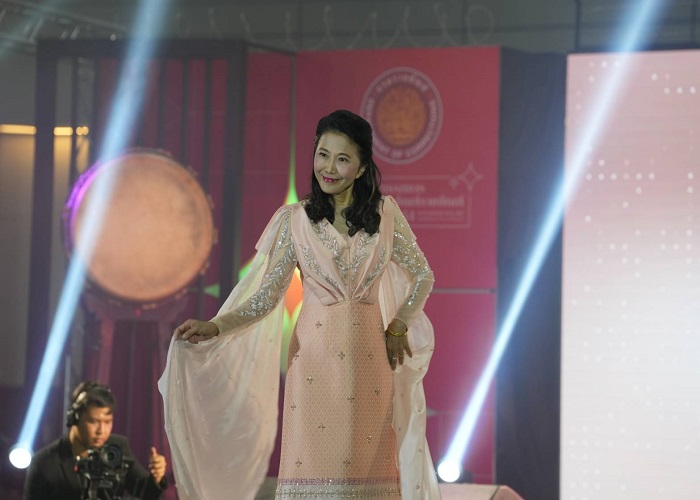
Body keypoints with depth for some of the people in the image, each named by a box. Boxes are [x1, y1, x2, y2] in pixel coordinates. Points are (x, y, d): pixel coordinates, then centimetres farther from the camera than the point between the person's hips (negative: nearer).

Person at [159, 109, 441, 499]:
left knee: (364, 467, -3)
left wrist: (398, 327, 7)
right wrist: (214, 327, -15)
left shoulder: (385, 213, 6)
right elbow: (266, 295, -2)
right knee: (312, 468, -7)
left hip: (368, 354, 1)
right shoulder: (294, 220, 2)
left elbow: (423, 275, 15)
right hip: (313, 354, -1)